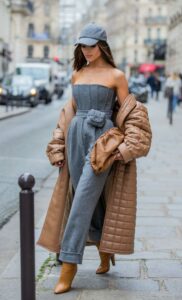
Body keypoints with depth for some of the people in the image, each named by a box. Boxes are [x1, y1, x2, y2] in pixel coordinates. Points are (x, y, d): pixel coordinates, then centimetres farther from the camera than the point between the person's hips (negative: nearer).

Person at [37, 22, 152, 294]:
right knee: (90, 201, 9)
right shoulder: (76, 75, 14)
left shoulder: (116, 75, -1)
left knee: (83, 200, -11)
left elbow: (129, 116, 0)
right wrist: (61, 146, 15)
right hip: (77, 138, 6)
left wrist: (125, 148, -10)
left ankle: (68, 267, -7)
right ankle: (105, 254, 29)